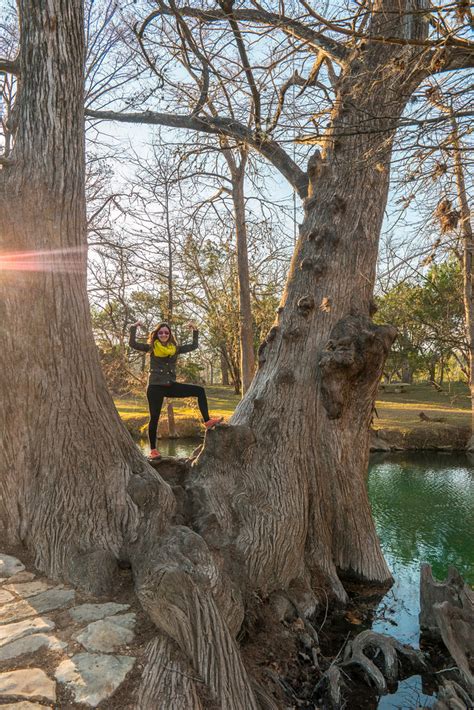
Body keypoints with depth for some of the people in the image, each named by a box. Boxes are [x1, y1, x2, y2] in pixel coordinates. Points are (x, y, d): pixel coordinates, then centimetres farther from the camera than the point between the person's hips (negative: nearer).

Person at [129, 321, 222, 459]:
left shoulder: (175, 348, 9)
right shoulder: (151, 348, 0)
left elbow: (194, 346, 14)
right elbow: (133, 344, -9)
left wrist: (195, 331, 9)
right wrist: (133, 328, -12)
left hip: (171, 386, 4)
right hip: (155, 387, -4)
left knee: (200, 391, -6)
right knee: (154, 418, -1)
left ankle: (207, 421, -6)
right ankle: (153, 449, 12)